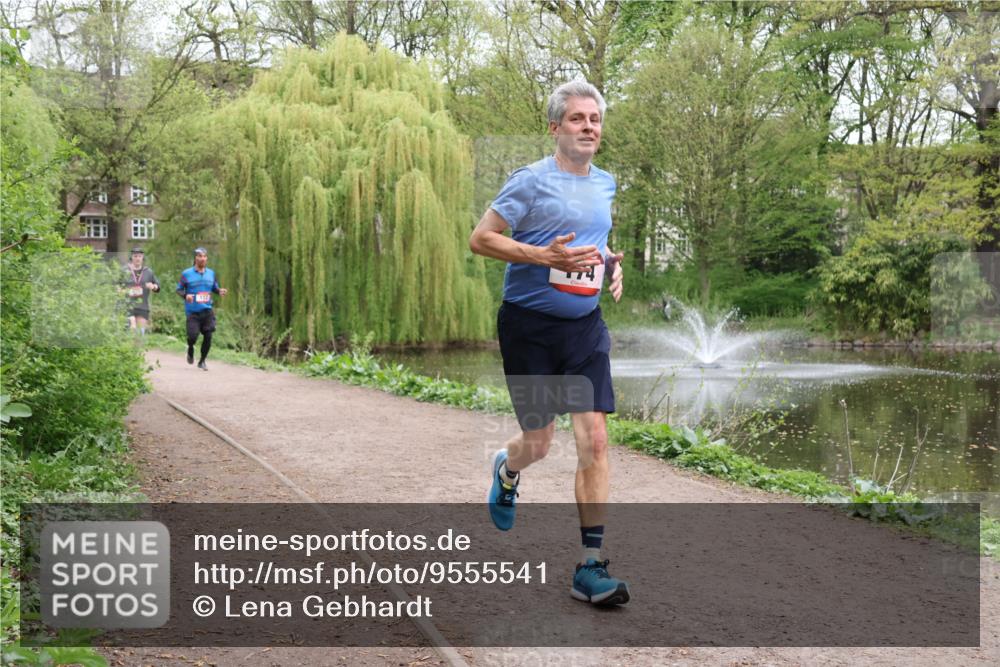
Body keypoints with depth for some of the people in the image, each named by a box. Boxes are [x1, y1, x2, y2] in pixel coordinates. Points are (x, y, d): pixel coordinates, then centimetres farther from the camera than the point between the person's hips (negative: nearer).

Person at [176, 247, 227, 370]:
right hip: (192, 311, -3)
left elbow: (215, 287, 17)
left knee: (208, 336, -5)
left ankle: (202, 361, 15)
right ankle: (190, 350, 28)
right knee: (193, 336, -10)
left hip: (207, 310, 3)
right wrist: (185, 295, -18)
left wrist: (220, 291, -6)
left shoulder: (211, 273, 9)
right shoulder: (187, 273, -1)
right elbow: (179, 289, 3)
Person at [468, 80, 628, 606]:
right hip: (529, 326, -4)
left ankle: (590, 567, -1)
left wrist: (610, 263, 6)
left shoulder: (605, 183, 12)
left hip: (585, 326, 5)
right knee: (538, 444, 4)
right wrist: (546, 255, -22)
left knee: (594, 439, -7)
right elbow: (480, 239, -11)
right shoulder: (532, 181, -9)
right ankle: (506, 470, 44)